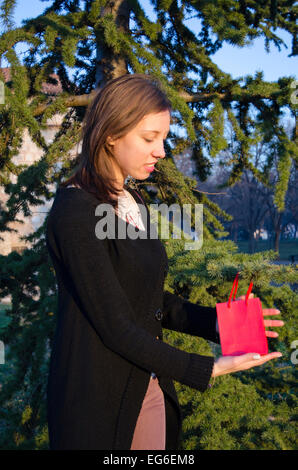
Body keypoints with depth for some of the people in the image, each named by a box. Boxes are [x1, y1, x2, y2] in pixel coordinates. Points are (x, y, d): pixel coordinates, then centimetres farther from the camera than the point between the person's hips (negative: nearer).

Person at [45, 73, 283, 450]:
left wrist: (214, 321, -4)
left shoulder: (132, 202, 8)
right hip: (98, 400, -7)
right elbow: (115, 326, -21)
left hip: (148, 387, 8)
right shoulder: (75, 212, -19)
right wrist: (207, 370, -19)